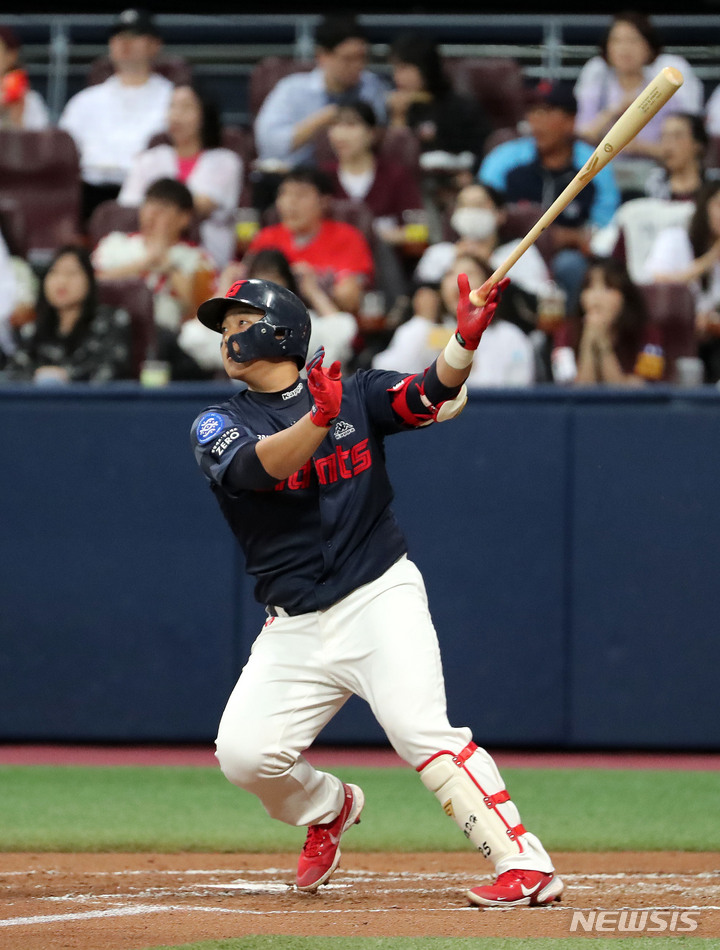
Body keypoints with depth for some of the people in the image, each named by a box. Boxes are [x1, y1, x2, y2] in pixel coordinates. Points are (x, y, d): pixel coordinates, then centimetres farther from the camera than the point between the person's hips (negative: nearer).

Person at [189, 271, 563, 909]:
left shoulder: (355, 395, 5)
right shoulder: (219, 426, 4)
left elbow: (431, 396, -11)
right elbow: (262, 466, -18)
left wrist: (466, 341, -30)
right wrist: (319, 419, -36)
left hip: (380, 599, -3)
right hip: (295, 628, 3)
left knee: (421, 732, -22)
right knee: (243, 754, -9)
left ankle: (528, 866, -25)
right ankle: (329, 808, 24)